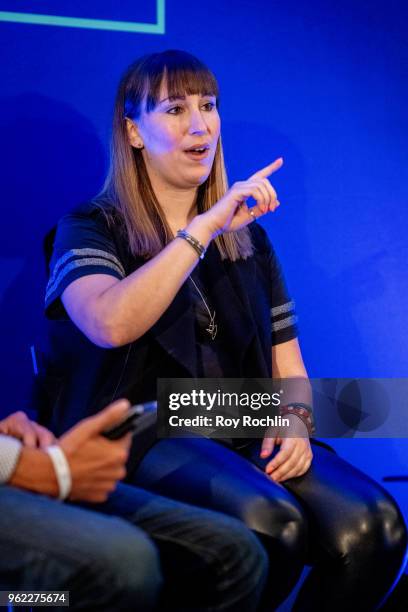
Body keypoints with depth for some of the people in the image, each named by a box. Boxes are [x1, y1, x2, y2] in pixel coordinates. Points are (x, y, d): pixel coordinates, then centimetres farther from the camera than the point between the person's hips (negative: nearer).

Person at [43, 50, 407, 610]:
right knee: (269, 524, -34)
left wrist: (295, 422, -1)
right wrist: (206, 227, -16)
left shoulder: (246, 235, 22)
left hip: (245, 434, 5)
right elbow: (110, 324, -18)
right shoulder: (91, 229, 6)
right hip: (141, 433, -4)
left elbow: (287, 361, 21)